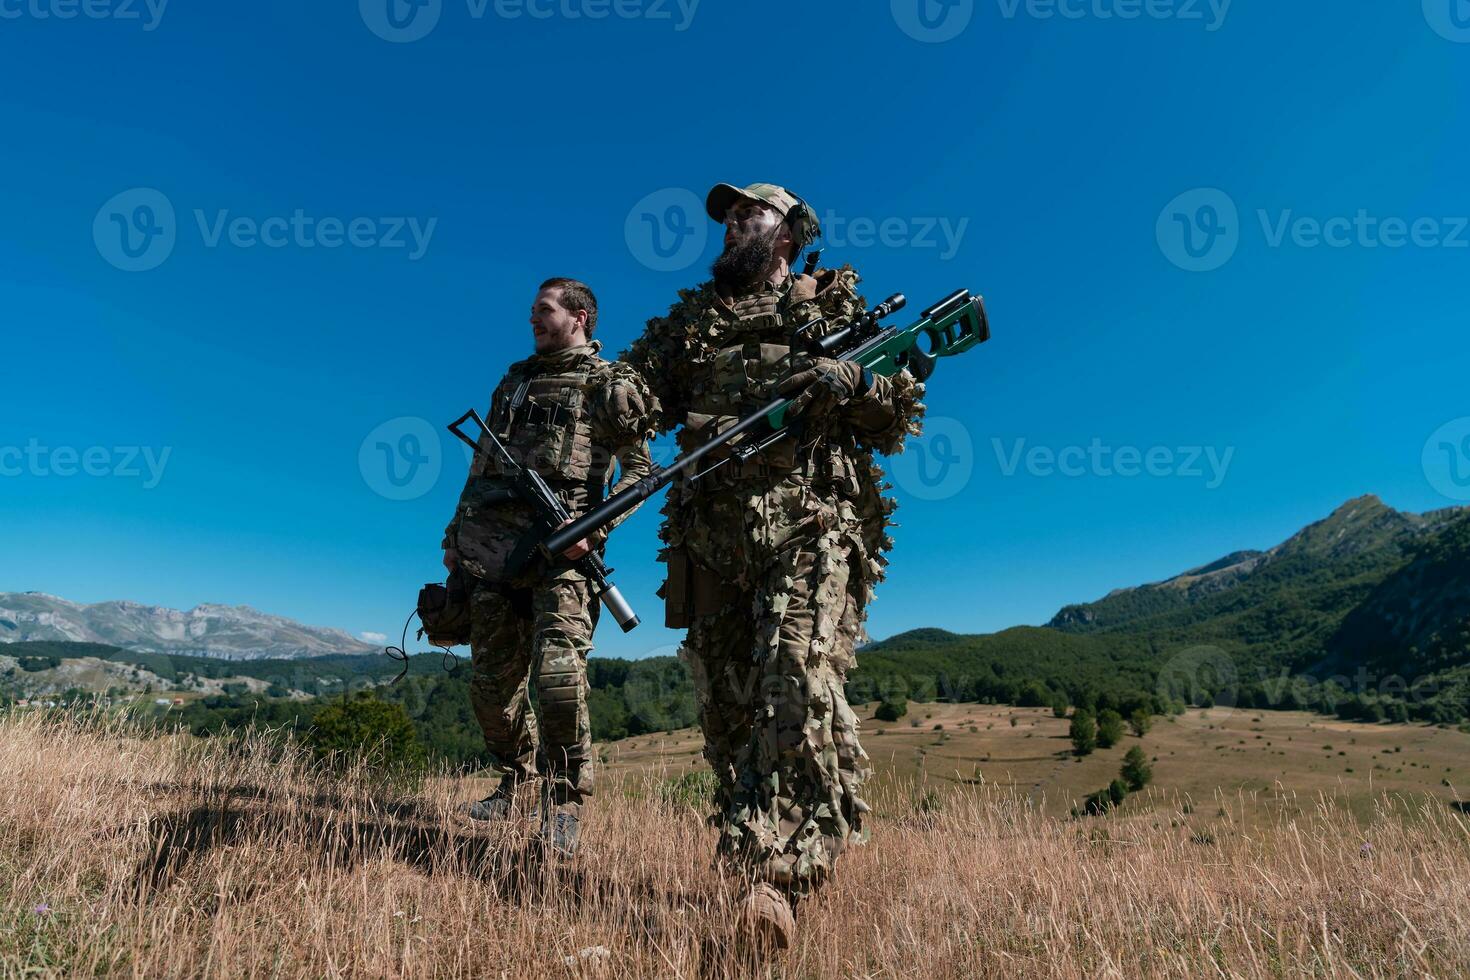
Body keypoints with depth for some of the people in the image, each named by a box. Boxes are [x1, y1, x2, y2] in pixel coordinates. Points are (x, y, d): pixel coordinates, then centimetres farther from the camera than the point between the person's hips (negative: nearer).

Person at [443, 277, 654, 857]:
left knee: (559, 676, -17)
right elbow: (480, 467, 24)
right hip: (493, 548, 6)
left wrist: (596, 528, -17)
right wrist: (455, 537, 18)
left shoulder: (611, 385, 4)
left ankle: (565, 800, 1)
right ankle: (514, 783, 30)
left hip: (560, 548, -6)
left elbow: (640, 470, -4)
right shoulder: (515, 380, 22)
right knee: (491, 683, 9)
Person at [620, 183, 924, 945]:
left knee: (797, 690, -17)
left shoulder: (834, 305, 13)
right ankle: (760, 860, 20)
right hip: (711, 535, 4)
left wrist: (851, 379, -11)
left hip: (808, 526, -4)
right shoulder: (693, 316, 23)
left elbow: (903, 418, 8)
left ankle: (778, 877, -15)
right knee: (726, 702, 6)